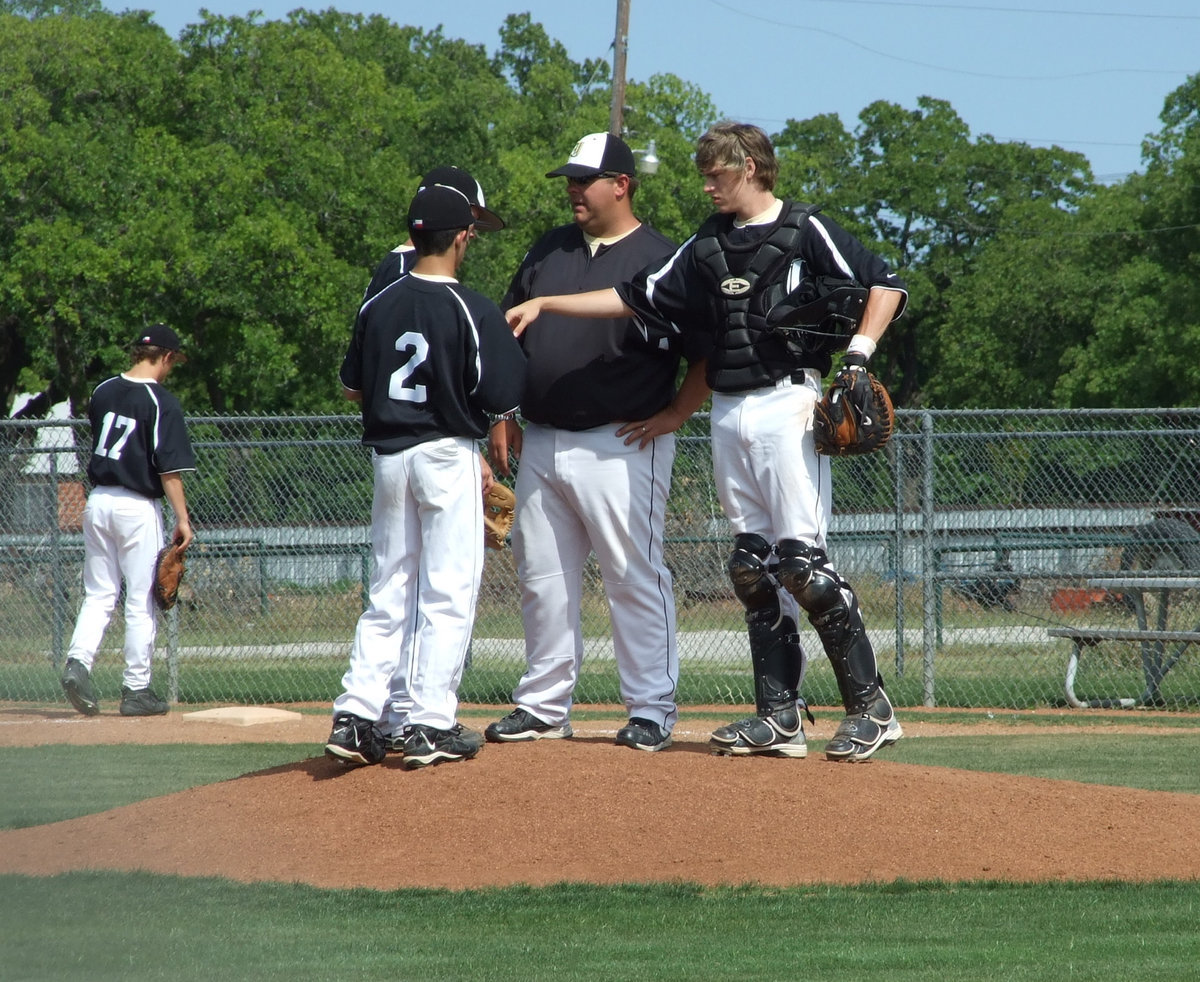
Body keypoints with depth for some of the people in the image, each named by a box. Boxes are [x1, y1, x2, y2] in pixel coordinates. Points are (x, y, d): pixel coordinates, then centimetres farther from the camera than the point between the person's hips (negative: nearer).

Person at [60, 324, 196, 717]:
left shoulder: (103, 392, 6)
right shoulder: (161, 402, -13)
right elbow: (169, 469, -15)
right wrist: (183, 520, -13)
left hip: (97, 501, 5)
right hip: (138, 507, -5)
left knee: (99, 595, 12)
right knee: (142, 602, 3)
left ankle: (78, 660, -9)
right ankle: (136, 690, 6)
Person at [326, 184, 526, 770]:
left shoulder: (378, 307, 2)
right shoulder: (473, 311, -12)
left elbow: (352, 387, 11)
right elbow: (502, 397, -12)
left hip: (388, 454, 5)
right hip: (448, 455, -5)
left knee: (389, 595, 12)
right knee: (448, 594, 0)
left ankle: (356, 717, 3)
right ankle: (429, 725, -3)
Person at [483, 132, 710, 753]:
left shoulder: (662, 260, -5)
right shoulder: (548, 250, 15)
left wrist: (676, 414, -11)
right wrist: (501, 416, 13)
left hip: (621, 447, -7)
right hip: (540, 443, 7)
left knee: (634, 579, -6)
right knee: (542, 580, 10)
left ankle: (651, 709, -2)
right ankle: (543, 706, 18)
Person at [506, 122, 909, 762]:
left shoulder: (805, 231, -2)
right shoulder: (707, 247, 17)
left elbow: (884, 283, -6)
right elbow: (638, 298, 20)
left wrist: (859, 351, -17)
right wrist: (544, 304, 17)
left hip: (786, 404, -7)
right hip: (728, 414, 7)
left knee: (802, 562, -13)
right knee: (753, 566, 4)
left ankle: (870, 704, -8)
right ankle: (780, 717, 5)